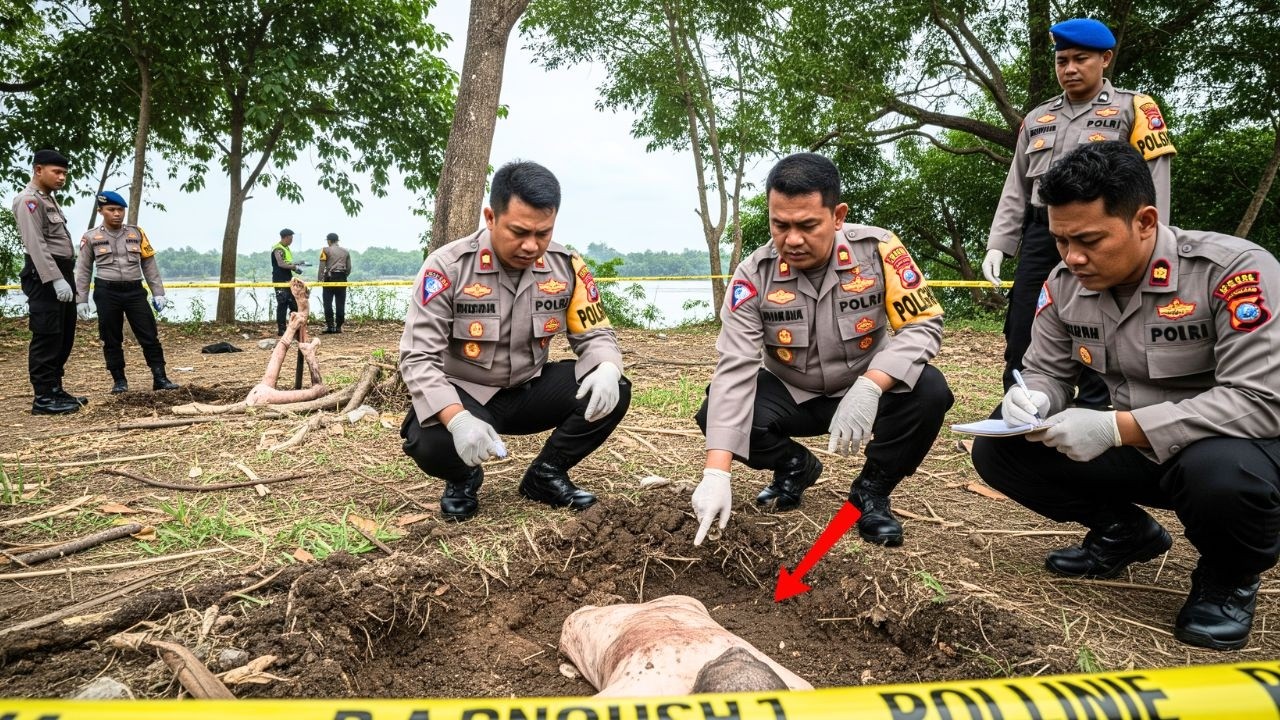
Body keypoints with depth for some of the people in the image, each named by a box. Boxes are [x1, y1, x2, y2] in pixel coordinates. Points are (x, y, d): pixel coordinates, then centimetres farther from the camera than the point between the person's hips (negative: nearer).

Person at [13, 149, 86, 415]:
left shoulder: (49, 199, 20)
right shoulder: (28, 200, -10)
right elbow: (36, 245, -20)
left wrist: (64, 277, 14)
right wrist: (56, 279, -26)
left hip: (60, 273, 10)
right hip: (44, 276, -10)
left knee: (64, 336, 13)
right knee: (47, 337, -8)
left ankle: (55, 390, 21)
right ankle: (43, 398, -5)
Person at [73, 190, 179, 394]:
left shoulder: (136, 233, 7)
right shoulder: (91, 237, 3)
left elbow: (149, 265, 9)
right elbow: (83, 271, 7)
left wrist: (158, 293, 4)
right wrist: (81, 300, 2)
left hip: (135, 290, 1)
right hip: (107, 292, -1)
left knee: (149, 335, -2)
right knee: (111, 339, 5)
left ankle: (160, 378, 2)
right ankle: (119, 380, 15)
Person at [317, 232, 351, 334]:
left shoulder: (326, 250, 0)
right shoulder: (345, 251, 12)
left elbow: (322, 266, -7)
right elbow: (349, 268, 12)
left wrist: (319, 279, -4)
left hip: (330, 277, -4)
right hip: (342, 278, 4)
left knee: (328, 303, -1)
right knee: (341, 304, 4)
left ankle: (330, 326, -7)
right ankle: (338, 327, 5)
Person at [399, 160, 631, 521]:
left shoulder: (567, 267, -10)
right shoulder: (447, 267, -20)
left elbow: (595, 334, -2)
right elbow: (418, 359, -22)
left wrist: (607, 370, -28)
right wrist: (458, 419, -41)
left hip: (531, 390, 3)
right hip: (463, 396, -3)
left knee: (613, 392, -19)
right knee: (429, 442, -35)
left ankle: (545, 474, 5)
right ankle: (463, 478, 5)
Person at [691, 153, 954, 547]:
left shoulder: (878, 249, -21)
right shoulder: (754, 275, -20)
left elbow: (923, 325, -20)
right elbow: (734, 370, -27)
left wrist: (868, 387, -39)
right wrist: (716, 474, -37)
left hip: (867, 390, -1)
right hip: (792, 395, 1)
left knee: (929, 390, -29)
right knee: (717, 411, -23)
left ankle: (872, 490, -2)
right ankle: (794, 467, 10)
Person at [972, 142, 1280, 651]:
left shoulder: (1234, 271, -25)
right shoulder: (1065, 285, -7)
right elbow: (1047, 374, 2)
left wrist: (1117, 428, -36)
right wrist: (1031, 401, -24)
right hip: (1135, 453, 5)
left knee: (1221, 475, -40)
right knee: (998, 451, -10)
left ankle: (1228, 579, -3)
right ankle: (1125, 532, 14)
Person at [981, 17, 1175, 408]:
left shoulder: (1134, 109, 4)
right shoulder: (1036, 119, 17)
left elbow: (1153, 185, -3)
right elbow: (1016, 189, 17)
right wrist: (997, 245, 6)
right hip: (1040, 237, 4)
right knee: (1021, 339, 5)